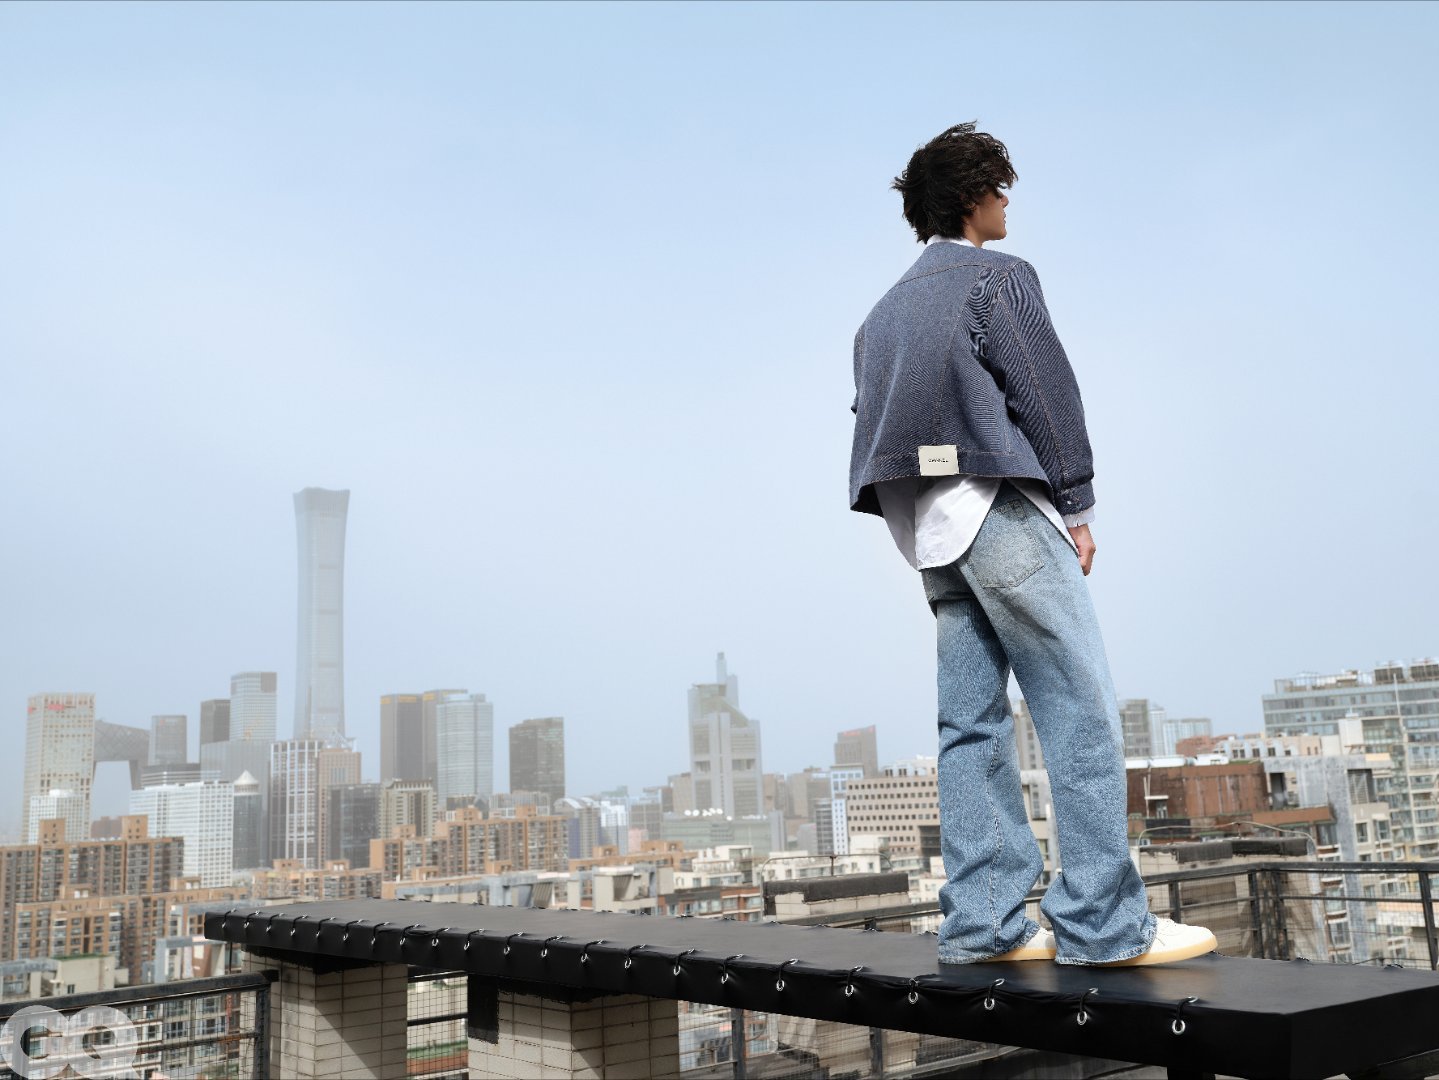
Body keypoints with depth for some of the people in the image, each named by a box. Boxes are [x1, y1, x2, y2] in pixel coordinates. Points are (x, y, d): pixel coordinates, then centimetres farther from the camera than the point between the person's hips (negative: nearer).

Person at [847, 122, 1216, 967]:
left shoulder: (884, 312, 23)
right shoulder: (997, 277, 0)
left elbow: (873, 422, 16)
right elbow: (1045, 391, -8)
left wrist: (922, 526, 14)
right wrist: (1077, 506, -4)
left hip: (930, 531, 8)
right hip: (1001, 507, -8)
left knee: (972, 721, 6)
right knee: (1082, 709, -7)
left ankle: (982, 922, 5)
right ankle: (1101, 923, -9)